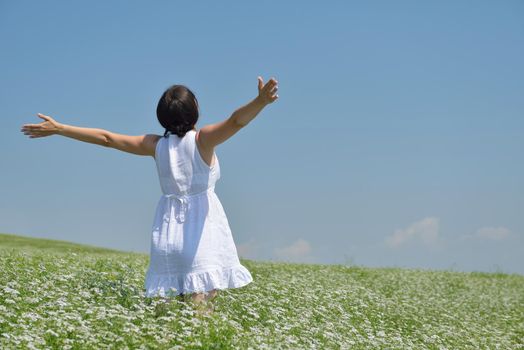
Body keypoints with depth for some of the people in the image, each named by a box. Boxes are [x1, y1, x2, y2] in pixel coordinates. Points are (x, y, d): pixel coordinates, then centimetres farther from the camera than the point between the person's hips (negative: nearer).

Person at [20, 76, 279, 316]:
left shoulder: (156, 145, 5)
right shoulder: (203, 139, -5)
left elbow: (106, 138, 9)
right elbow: (236, 121, -23)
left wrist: (58, 128, 15)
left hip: (168, 233, 4)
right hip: (202, 232, -4)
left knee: (184, 302, 6)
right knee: (203, 301, -9)